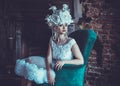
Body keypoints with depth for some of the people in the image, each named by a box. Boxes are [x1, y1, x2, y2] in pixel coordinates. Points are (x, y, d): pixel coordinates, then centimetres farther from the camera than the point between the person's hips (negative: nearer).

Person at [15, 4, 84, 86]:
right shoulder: (52, 40, 1)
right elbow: (48, 58, -6)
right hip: (52, 67, 6)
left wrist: (64, 61, -26)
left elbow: (81, 61, -15)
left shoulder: (71, 42, -14)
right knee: (30, 60, -6)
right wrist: (49, 71, -24)